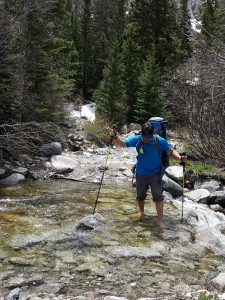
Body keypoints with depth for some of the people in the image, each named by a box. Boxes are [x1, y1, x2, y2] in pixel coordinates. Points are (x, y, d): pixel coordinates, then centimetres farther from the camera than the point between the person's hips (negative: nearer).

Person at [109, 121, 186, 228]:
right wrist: (114, 137, -22)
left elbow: (171, 151, -6)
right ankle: (141, 212, 46)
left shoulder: (160, 141, -16)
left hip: (155, 174, -2)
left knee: (158, 196, -10)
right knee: (140, 196, 17)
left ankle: (160, 220, 2)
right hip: (141, 174, 2)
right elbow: (122, 144, -4)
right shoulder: (137, 139, -14)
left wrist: (179, 157, -24)